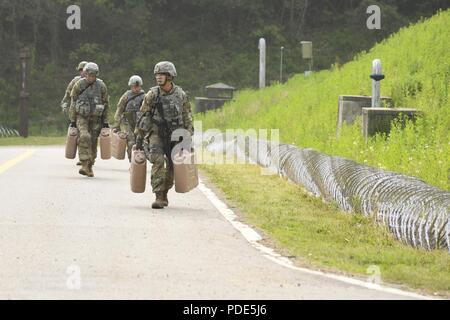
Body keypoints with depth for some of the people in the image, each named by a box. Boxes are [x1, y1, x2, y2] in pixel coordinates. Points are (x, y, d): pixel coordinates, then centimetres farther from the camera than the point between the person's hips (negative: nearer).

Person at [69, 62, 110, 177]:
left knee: (93, 142, 2)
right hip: (81, 116, -2)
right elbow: (73, 103, 3)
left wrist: (105, 121, 7)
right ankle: (85, 164, -24)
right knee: (84, 137, -22)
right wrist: (72, 120, 1)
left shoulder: (101, 86, 1)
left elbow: (106, 104, 8)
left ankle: (89, 167, 15)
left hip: (95, 118, 2)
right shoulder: (79, 85, -2)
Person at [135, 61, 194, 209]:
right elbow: (143, 117, 1)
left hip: (175, 136, 2)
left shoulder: (181, 95, 0)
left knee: (172, 166, 7)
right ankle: (158, 197, -22)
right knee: (158, 162, -20)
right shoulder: (152, 94, -5)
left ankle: (164, 194, 28)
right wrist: (139, 138, 0)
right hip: (156, 134, -2)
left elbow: (187, 118, 8)